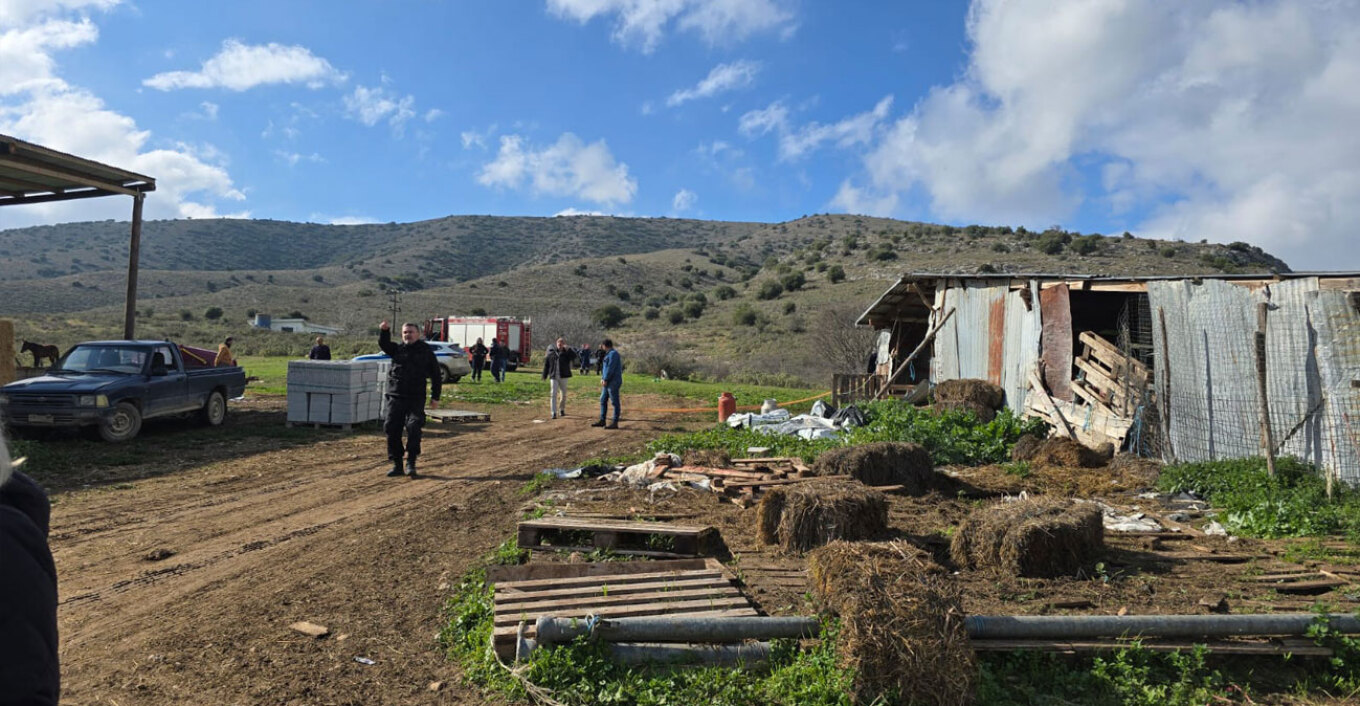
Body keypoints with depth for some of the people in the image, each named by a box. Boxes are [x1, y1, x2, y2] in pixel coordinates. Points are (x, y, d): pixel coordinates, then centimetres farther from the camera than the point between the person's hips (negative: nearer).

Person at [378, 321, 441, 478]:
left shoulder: (426, 350, 7)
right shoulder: (397, 349, 12)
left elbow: (435, 374, 8)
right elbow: (384, 344, -8)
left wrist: (435, 396, 3)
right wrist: (384, 331, -28)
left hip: (416, 398, -3)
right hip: (395, 397, 3)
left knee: (413, 427, -16)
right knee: (391, 429, 0)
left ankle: (411, 463, -8)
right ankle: (396, 464, 11)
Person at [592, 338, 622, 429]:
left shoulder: (613, 354, -13)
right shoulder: (608, 354, 19)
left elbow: (610, 368, -19)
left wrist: (605, 379, -15)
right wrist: (602, 378, 8)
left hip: (613, 382, -10)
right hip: (608, 382, 10)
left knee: (615, 402, -5)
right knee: (603, 400, 14)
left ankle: (615, 423, -3)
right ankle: (602, 420, 20)